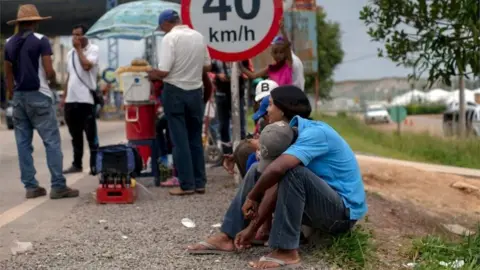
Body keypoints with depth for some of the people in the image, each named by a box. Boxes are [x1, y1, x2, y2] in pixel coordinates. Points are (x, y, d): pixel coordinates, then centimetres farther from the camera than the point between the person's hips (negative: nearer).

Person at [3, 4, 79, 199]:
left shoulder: (9, 43, 10)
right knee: (52, 142, -4)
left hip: (19, 96, 6)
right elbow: (49, 71, -14)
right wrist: (53, 79, 8)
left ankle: (30, 186, 8)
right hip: (38, 96, -6)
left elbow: (8, 75, 13)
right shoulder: (40, 40, -7)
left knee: (23, 143, 7)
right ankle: (58, 186, -7)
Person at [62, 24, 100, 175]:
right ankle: (77, 164, 21)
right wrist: (64, 97, 17)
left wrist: (79, 48, -11)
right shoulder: (70, 53, 16)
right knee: (75, 135, 13)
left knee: (91, 134, -1)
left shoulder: (93, 49, -4)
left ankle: (94, 165, 5)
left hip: (86, 99, -6)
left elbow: (86, 65, -22)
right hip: (71, 99, 7)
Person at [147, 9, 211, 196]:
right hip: (195, 91, 6)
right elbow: (207, 67, 12)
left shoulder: (170, 37, -13)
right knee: (196, 139, 13)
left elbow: (163, 71, -18)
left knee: (180, 141, 1)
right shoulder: (199, 36, 5)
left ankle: (187, 184, 3)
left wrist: (152, 75, 1)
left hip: (175, 91, -5)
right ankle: (199, 182, 15)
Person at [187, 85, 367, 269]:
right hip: (321, 203, 9)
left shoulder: (314, 132, -23)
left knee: (292, 171, -33)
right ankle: (229, 237, 6)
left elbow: (277, 169, -37)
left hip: (344, 211, -9)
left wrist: (251, 197, -20)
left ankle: (286, 252, -25)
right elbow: (278, 184, 1)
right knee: (259, 171, 8)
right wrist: (253, 227, -4)